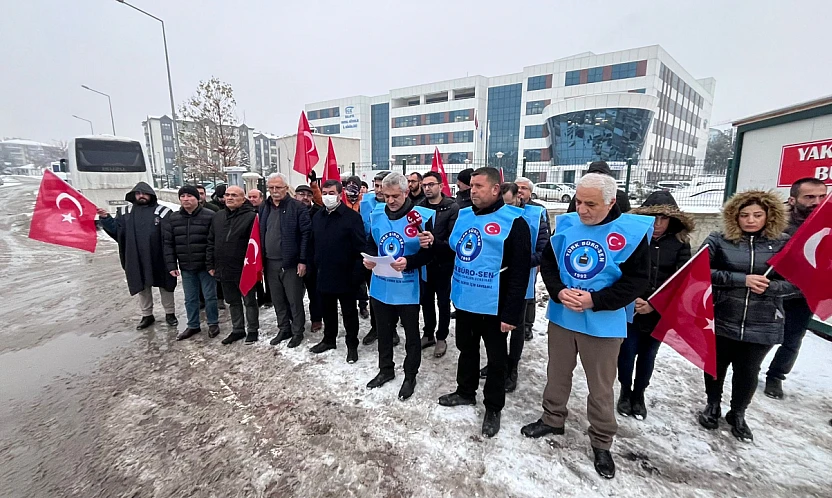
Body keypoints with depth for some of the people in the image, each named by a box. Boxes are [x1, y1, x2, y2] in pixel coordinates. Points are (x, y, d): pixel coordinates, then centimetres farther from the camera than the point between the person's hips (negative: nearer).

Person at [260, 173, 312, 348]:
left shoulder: (298, 208, -9)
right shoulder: (263, 208, 10)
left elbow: (306, 234, -12)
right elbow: (260, 234, 13)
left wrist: (302, 260, -16)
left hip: (291, 263, -6)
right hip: (270, 263, 6)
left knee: (294, 300, 5)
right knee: (277, 300, 16)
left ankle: (297, 332, 21)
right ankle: (284, 329, 32)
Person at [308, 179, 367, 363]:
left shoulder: (352, 217, -11)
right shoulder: (317, 217, 9)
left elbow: (361, 248, -14)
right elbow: (312, 244, 17)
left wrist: (357, 273, -18)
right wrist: (315, 264, 10)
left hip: (345, 276, -6)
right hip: (324, 275, 6)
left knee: (349, 313, 8)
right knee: (328, 311, 20)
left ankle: (352, 345, 23)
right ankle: (329, 339, 38)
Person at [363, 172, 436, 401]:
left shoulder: (422, 216, -12)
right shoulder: (376, 216, 3)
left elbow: (428, 252, -11)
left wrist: (409, 262, -28)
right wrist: (368, 259, -9)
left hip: (408, 288, -4)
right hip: (381, 287, 5)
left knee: (411, 335, 13)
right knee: (384, 333, 20)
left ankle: (410, 376, 33)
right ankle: (386, 370, 41)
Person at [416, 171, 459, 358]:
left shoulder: (452, 208, -10)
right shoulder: (419, 206, 5)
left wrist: (435, 243, -28)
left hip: (443, 263, -4)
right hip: (423, 262, 4)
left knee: (443, 302, 10)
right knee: (426, 300, 16)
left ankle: (441, 338, 27)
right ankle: (428, 334, 34)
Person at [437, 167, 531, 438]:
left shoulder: (513, 221, -14)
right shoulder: (463, 215, 6)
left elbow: (520, 272, -17)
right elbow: (453, 249, 17)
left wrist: (511, 313, -18)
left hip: (494, 305, -6)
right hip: (464, 300, 6)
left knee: (496, 359, 13)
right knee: (466, 349, 23)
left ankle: (493, 408, 32)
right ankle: (465, 391, 45)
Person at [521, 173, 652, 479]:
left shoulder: (632, 231, -11)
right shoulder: (565, 224, -1)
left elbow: (637, 280, -11)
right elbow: (547, 262, 3)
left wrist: (595, 301, -21)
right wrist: (559, 292, -14)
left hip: (603, 323, -3)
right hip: (561, 316, 4)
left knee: (601, 386, 12)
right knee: (557, 373, 19)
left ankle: (601, 442, 33)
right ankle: (553, 419, 42)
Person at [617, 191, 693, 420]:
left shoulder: (680, 243, -3)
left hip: (661, 312, 2)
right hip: (629, 309, -2)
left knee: (648, 354, 16)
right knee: (628, 351, 8)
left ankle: (639, 394, 37)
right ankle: (625, 391, 32)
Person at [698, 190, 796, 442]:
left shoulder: (783, 244, -1)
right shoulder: (718, 240, -7)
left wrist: (769, 286, -19)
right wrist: (742, 280, -21)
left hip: (762, 325, 1)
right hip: (720, 320, -1)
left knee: (748, 372, 14)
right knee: (716, 366, 15)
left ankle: (737, 414, 37)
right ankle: (713, 405, 39)